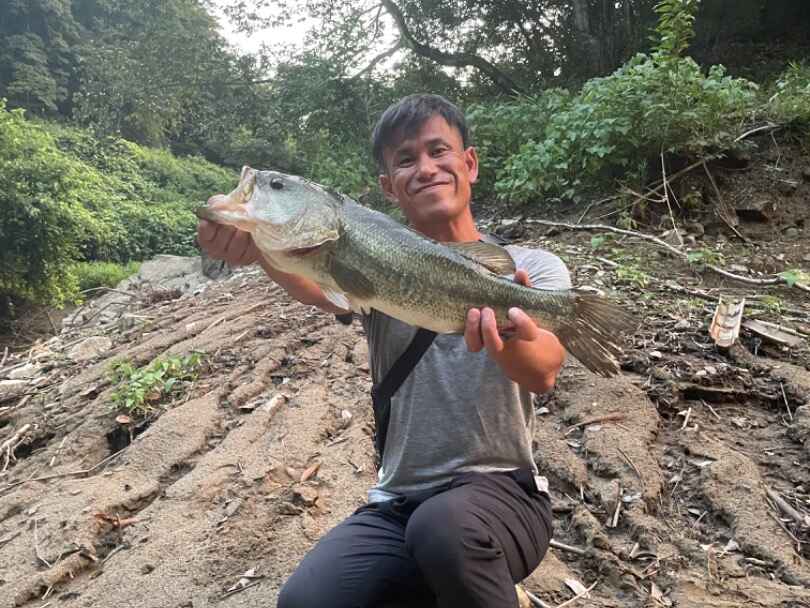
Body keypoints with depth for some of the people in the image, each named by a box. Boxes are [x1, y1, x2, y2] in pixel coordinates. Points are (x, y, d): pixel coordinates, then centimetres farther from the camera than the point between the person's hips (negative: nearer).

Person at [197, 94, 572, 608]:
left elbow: (543, 373, -20)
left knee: (444, 525, -34)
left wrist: (508, 337, -44)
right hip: (396, 504, 2)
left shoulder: (533, 268, -1)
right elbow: (320, 285, -21)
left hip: (502, 490, -1)